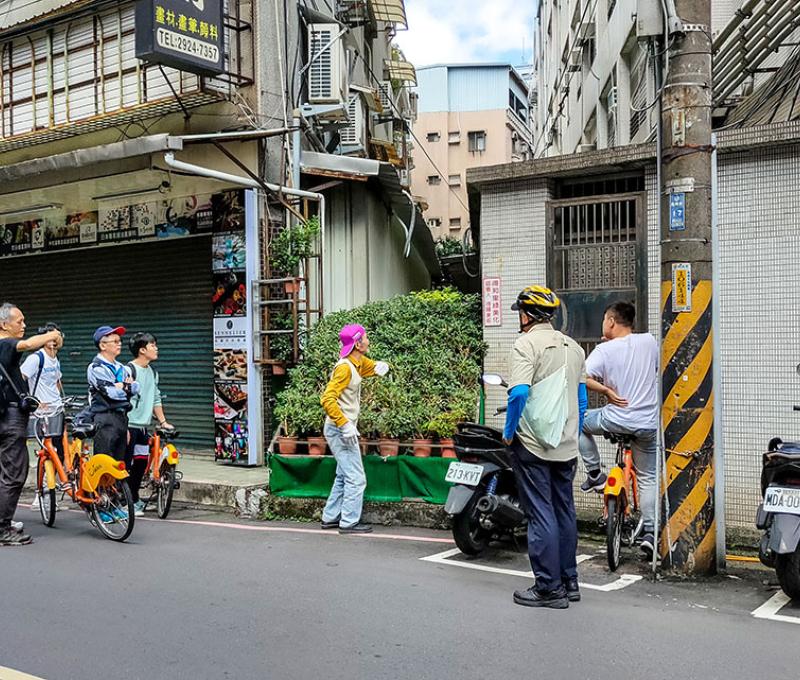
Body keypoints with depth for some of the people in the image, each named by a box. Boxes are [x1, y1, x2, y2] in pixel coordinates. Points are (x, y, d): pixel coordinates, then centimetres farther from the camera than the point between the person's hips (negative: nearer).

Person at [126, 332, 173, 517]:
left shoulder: (152, 372, 12)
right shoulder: (129, 370, -13)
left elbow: (156, 399, 19)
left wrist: (163, 422, 14)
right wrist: (124, 428, -19)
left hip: (143, 427, 8)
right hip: (129, 425, -8)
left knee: (141, 464, 12)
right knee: (125, 466, -2)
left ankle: (134, 500, 24)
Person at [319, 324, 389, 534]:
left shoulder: (357, 363, 9)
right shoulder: (344, 367, -19)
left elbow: (371, 367, 29)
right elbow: (328, 399, -26)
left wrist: (380, 366, 4)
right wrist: (345, 425, -28)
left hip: (344, 429, 10)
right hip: (340, 430, -10)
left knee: (344, 477, 18)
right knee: (356, 479, -7)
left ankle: (330, 517, 25)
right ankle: (349, 522, -1)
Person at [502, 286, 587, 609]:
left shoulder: (527, 343, -10)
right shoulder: (573, 346, 12)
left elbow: (519, 392, -23)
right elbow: (581, 397, 17)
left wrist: (508, 432, -11)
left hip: (532, 446, -7)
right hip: (566, 446, 7)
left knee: (540, 515, -1)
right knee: (564, 511, 15)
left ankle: (549, 588, 4)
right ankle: (569, 581, 24)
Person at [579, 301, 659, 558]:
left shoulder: (604, 349, -10)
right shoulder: (649, 341, 1)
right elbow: (659, 370, 18)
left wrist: (606, 390, -11)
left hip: (616, 418, -4)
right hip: (648, 424, 4)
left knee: (580, 421, 25)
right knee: (647, 478, 15)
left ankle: (595, 474, 20)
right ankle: (650, 531, 12)